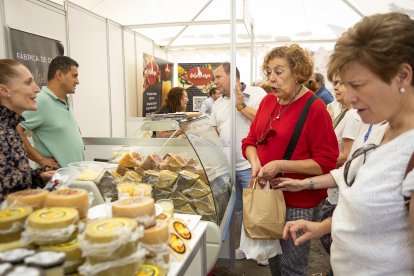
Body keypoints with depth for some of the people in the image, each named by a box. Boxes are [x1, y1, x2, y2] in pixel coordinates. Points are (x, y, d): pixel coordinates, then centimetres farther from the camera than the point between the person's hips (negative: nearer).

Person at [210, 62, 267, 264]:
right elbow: (215, 133, 18)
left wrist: (241, 105, -15)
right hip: (227, 166, 6)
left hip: (250, 165, -6)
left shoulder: (257, 94, -6)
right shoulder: (218, 103, 12)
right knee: (238, 208, 17)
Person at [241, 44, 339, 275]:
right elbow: (251, 140, 11)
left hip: (298, 203, -6)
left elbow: (326, 163, -16)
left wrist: (281, 165, -23)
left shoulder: (315, 107, -15)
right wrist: (255, 162, -9)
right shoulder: (268, 101, 4)